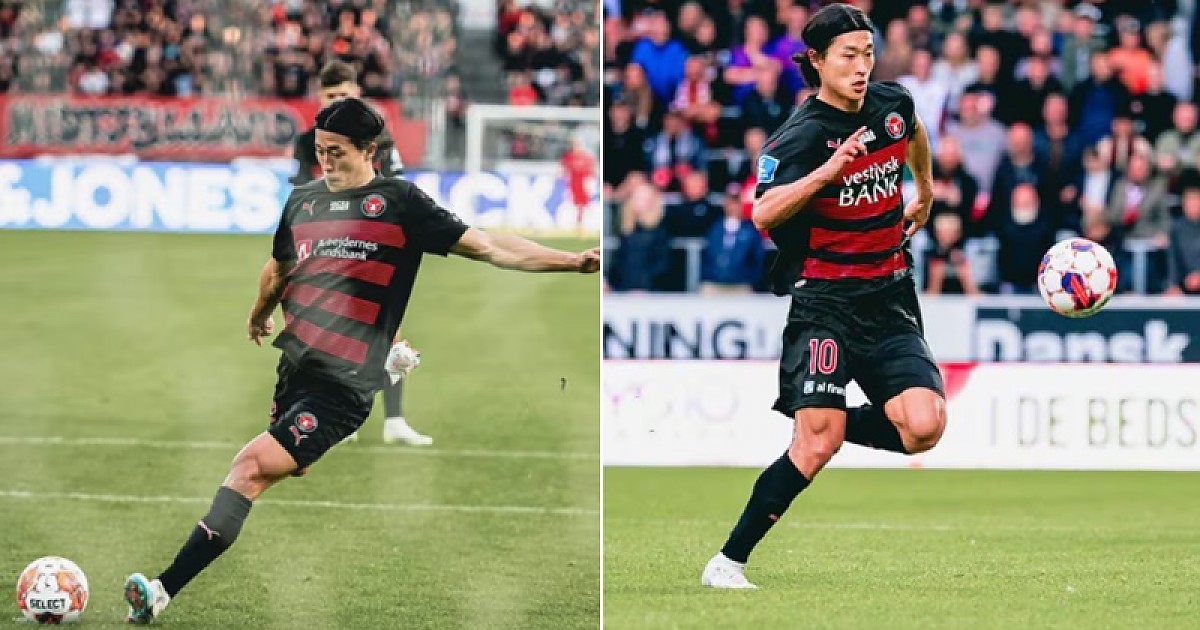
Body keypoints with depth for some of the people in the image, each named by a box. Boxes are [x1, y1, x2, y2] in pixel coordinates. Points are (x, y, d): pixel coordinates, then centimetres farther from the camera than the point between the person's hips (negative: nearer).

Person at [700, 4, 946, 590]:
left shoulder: (892, 104, 5)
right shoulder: (803, 134, -13)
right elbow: (764, 214, -29)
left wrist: (924, 193, 42)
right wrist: (826, 172, -39)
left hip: (891, 299, 5)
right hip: (824, 302, -5)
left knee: (922, 427, -15)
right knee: (817, 444, -17)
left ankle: (829, 423, 14)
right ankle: (728, 561, -7)